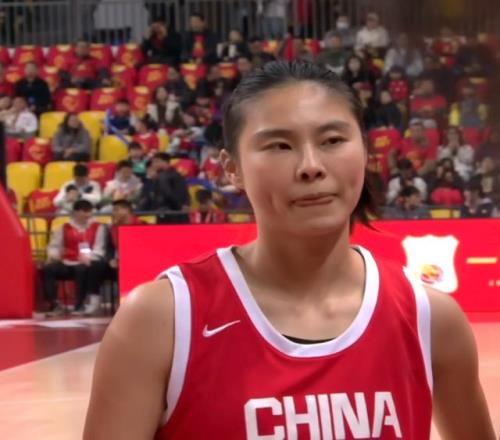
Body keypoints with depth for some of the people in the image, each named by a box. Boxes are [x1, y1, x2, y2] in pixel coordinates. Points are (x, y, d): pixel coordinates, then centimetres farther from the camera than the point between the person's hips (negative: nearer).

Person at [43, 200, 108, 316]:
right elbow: (54, 246, 13)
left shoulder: (98, 228, 7)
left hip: (86, 264, -3)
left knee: (81, 270, -39)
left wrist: (88, 256, -24)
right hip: (66, 264, 3)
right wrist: (52, 255, -10)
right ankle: (55, 305, -20)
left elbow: (99, 250, -4)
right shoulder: (64, 228, 16)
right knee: (47, 269, -23)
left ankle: (79, 306, -28)